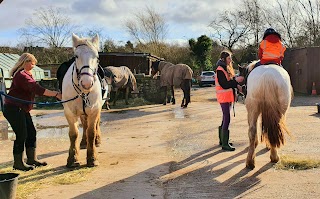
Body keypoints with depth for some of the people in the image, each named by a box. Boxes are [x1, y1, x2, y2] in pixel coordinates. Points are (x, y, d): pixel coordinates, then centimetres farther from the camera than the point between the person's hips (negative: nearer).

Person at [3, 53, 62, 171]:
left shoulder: (28, 74, 16)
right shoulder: (21, 75, -19)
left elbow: (35, 89, 16)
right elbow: (37, 89, -29)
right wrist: (56, 94, -32)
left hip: (23, 109, 11)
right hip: (13, 109, -11)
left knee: (31, 133, 9)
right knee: (22, 135, -7)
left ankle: (32, 159, 18)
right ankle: (18, 163, 4)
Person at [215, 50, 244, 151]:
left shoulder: (227, 68, 14)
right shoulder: (220, 70, -16)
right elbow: (224, 85, -22)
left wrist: (237, 85, 1)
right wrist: (236, 80, -22)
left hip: (228, 96, 10)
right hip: (223, 97, -10)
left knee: (225, 118, 16)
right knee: (227, 119, -11)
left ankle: (222, 140, 26)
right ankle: (224, 144, -8)